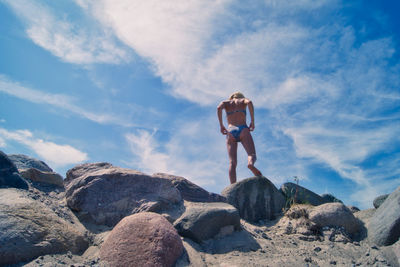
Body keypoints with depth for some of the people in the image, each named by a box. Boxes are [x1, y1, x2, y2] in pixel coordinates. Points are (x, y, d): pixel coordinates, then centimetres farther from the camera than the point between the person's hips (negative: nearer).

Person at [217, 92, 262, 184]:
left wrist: (221, 126, 4)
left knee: (232, 162, -8)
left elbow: (219, 108, 1)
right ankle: (250, 163, -46)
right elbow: (249, 102, -3)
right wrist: (252, 121, -2)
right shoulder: (243, 100, 23)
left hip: (230, 132, 2)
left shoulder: (226, 102, 25)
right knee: (252, 154, -10)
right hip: (243, 130, -1)